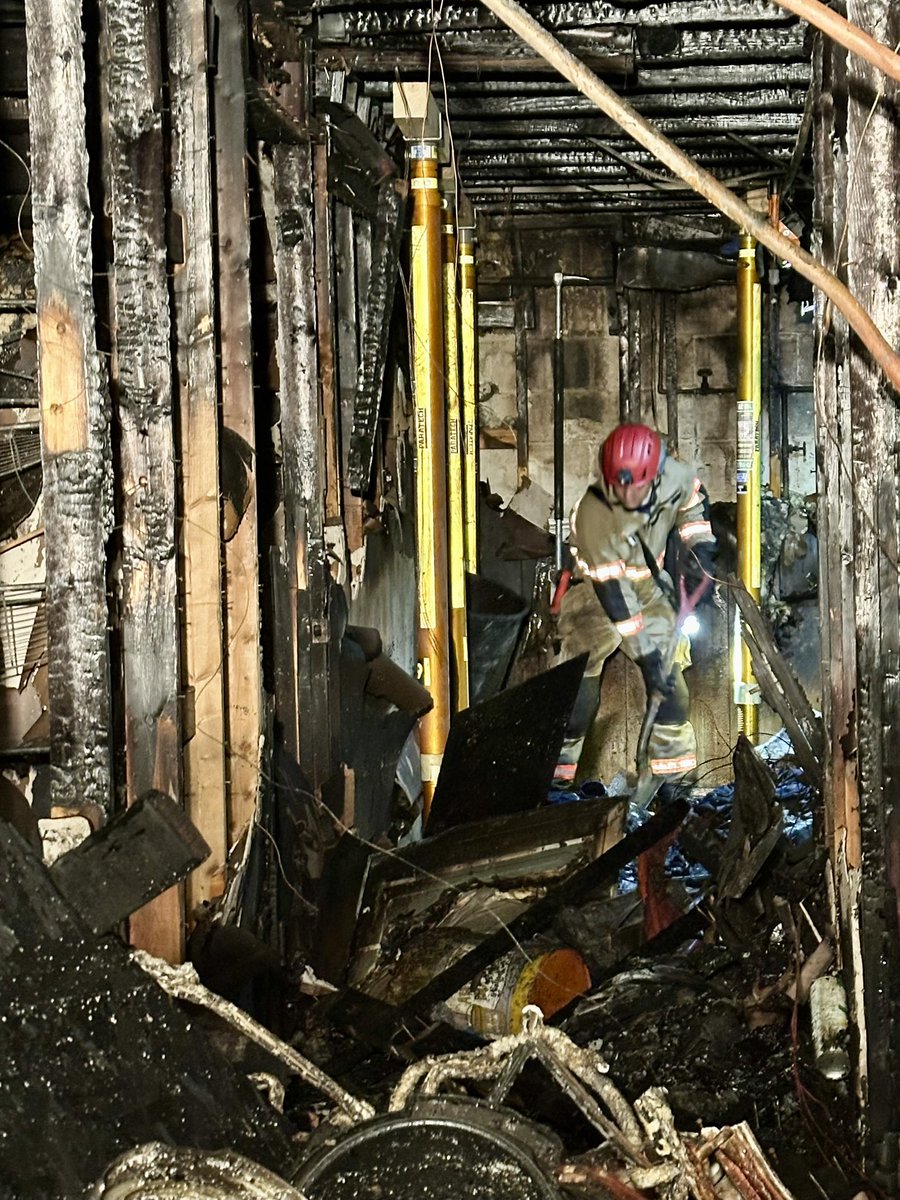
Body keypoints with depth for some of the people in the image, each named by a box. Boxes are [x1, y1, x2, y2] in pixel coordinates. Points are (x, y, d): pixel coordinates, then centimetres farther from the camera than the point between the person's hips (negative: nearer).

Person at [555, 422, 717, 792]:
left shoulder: (673, 476, -23)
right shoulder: (593, 516, -35)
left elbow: (693, 498, 5)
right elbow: (613, 594, -32)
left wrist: (699, 547, -8)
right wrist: (644, 654, -31)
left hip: (650, 582, 4)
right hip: (597, 587, -4)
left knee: (667, 662, -3)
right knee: (581, 668, -12)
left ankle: (674, 756, 9)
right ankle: (560, 759, -1)